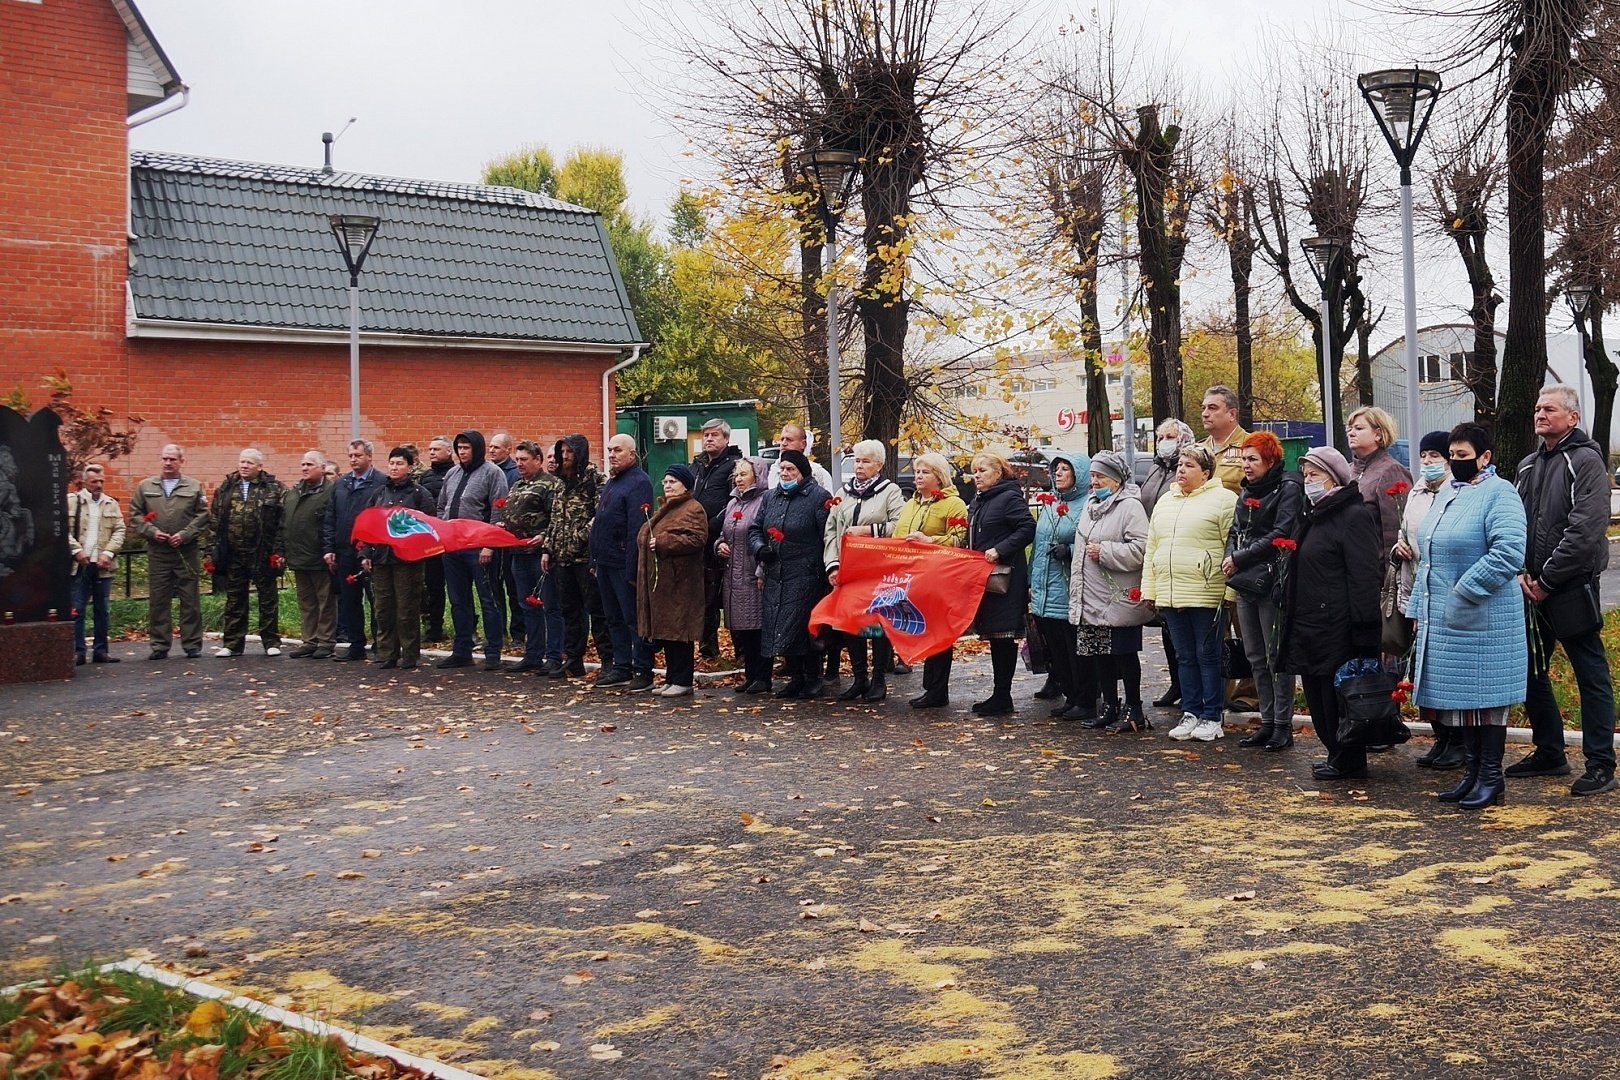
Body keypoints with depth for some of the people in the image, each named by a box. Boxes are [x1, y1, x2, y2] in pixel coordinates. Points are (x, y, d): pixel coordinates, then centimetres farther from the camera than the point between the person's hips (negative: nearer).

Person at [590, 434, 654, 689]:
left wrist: (632, 570, -25)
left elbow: (637, 528, -21)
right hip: (605, 561, 10)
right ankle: (622, 668, 23)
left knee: (634, 618, -4)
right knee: (614, 618, 15)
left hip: (623, 563, -10)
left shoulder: (638, 483, -14)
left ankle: (643, 672, 1)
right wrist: (596, 560, 17)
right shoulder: (612, 482, 17)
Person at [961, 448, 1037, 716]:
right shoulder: (978, 501, 18)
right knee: (993, 636, 11)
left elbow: (1027, 528, -18)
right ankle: (999, 694, 17)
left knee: (1003, 636, -6)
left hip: (1005, 578, -9)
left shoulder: (1010, 498, -9)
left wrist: (1000, 550, -21)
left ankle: (1002, 696, -1)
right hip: (982, 577, 9)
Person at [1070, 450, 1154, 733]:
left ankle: (1133, 710, 6)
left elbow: (1141, 548, -22)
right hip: (1091, 598, 8)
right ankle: (1111, 707, 22)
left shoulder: (1130, 506, -11)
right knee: (1100, 655, 12)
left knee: (1124, 653, -2)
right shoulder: (1091, 505, 16)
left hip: (1119, 598, -8)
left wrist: (1104, 551, -19)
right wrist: (1076, 588, 20)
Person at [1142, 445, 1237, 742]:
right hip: (1170, 595, 6)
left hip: (1206, 595, -6)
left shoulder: (1222, 499, -5)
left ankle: (1212, 718, 9)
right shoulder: (1165, 502, 17)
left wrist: (1230, 591, -15)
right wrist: (1150, 590, 14)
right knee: (1185, 657, 11)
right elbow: (1152, 549, 20)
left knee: (1208, 656, 1)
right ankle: (1190, 714, 19)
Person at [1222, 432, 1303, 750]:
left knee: (1276, 657, -4)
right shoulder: (1247, 493, 17)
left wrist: (1240, 558, -14)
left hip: (1272, 583, -8)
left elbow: (1280, 535, -16)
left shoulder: (1288, 489, -7)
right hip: (1246, 583, 8)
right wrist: (1229, 557, -4)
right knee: (1255, 656, 11)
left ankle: (1283, 726, 2)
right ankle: (1268, 722, 18)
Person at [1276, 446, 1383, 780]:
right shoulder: (1313, 516, 19)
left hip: (1336, 627, -10)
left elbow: (1365, 577, -18)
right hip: (1309, 625, 10)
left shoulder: (1354, 516, -12)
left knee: (1337, 693, -3)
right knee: (1317, 694, 13)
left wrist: (1363, 629, -22)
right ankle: (1336, 754, 24)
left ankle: (1349, 761, 8)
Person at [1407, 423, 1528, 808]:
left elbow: (1509, 553, -23)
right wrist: (1421, 606, 16)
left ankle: (1491, 776, 9)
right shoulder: (1447, 493, 14)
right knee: (1459, 692, 12)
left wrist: (1464, 591, -19)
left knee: (1486, 692, 0)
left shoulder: (1499, 494, -11)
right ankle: (1472, 771, 22)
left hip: (1483, 618, -8)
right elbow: (1429, 555, 20)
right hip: (1444, 618, 8)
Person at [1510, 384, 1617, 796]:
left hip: (1572, 589, -8)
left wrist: (1547, 580, -16)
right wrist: (1520, 572, -3)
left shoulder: (1585, 462, -9)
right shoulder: (1528, 467, 15)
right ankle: (1549, 753, 26)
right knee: (1530, 672, 13)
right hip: (1532, 590, 8)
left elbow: (1585, 531, -18)